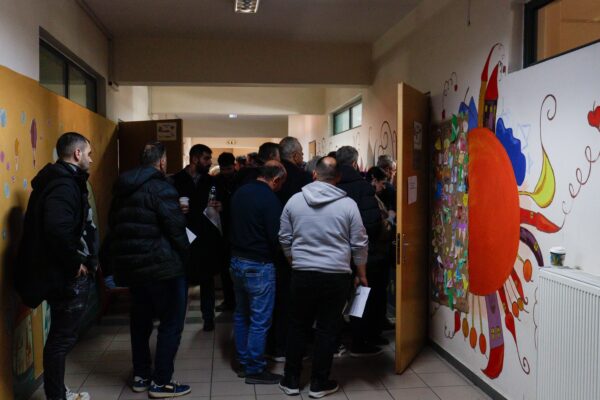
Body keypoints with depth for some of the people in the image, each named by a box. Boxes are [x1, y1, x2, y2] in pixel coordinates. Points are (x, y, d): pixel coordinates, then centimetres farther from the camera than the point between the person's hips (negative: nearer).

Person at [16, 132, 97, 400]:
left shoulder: (63, 180, 13)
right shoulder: (64, 185, -19)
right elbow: (58, 230, -34)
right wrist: (76, 263, -22)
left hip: (66, 274, 10)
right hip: (68, 277, -10)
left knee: (61, 336, 18)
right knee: (62, 338, 2)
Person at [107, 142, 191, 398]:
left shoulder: (123, 188, 10)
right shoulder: (161, 188, -15)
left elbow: (114, 225, 15)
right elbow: (176, 229, -17)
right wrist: (186, 257, -3)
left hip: (130, 264, 8)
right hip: (161, 265, -8)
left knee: (140, 320, 18)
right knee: (171, 322, 3)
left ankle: (141, 376, 28)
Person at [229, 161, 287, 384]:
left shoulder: (240, 193, 5)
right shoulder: (270, 199, -18)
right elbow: (276, 236, -18)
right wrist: (275, 254, 1)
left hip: (237, 260, 8)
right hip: (259, 265, -8)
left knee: (241, 315, 17)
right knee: (260, 320, 2)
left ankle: (243, 362, 27)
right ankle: (255, 369, 11)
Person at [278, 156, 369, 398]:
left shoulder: (294, 200, -1)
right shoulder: (348, 204, -6)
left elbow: (285, 238, 6)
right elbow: (359, 244, -2)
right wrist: (361, 274, 11)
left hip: (302, 274, 2)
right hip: (336, 276, -1)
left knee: (298, 327, 14)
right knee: (327, 329, 9)